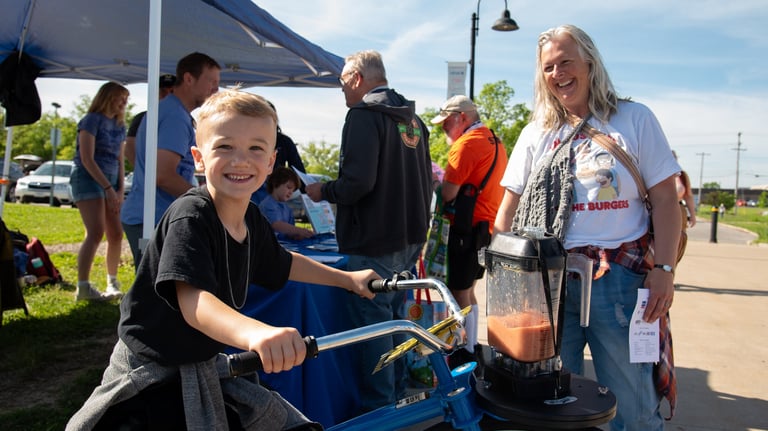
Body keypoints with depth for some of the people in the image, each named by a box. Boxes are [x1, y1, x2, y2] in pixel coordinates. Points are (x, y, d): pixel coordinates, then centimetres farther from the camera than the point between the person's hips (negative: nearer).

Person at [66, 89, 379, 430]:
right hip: (151, 373, -7)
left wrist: (347, 278, 17)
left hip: (205, 365, 7)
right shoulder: (189, 217, -25)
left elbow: (283, 265, 17)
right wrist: (255, 333, -59)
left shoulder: (252, 220, -3)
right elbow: (193, 300, -40)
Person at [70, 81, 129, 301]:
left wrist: (120, 190, 5)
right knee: (96, 233, -18)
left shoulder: (119, 126, 15)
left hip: (111, 183, 7)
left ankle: (112, 282, 16)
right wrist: (108, 188, -16)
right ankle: (83, 287, -16)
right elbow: (87, 159, -13)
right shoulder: (92, 120, -6)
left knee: (116, 235, 3)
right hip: (88, 179, -7)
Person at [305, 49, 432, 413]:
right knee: (394, 316, 19)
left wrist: (323, 191, -6)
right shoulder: (413, 120, 14)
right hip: (410, 237, 9)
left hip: (375, 241, -9)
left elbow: (357, 181, -23)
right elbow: (425, 180, 20)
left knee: (372, 321, 0)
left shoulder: (364, 115, -13)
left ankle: (377, 408, 10)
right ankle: (396, 394, 32)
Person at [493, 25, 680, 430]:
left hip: (620, 278, -2)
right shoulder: (536, 133, 11)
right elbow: (510, 206, 10)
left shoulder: (634, 119, 3)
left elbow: (665, 199, 0)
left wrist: (664, 269, -9)